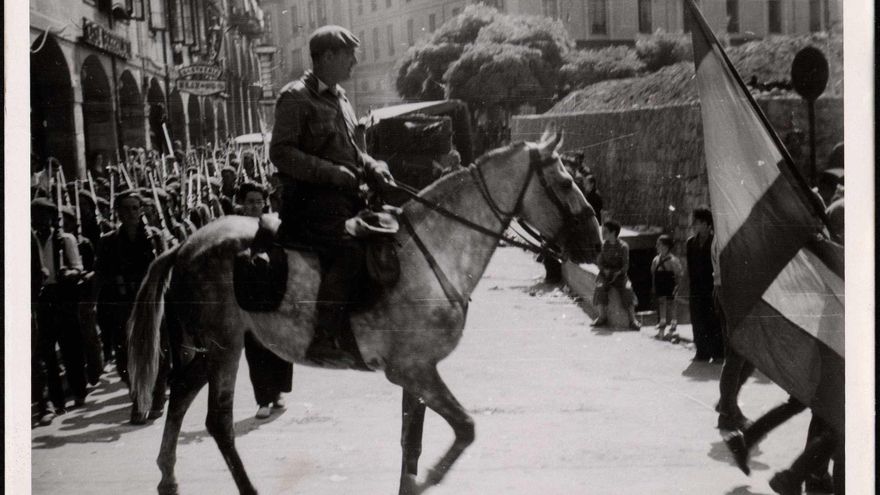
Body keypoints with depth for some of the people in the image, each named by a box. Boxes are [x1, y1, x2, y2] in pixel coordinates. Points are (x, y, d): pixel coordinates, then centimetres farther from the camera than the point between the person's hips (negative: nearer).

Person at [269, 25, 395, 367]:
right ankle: (325, 341, -27)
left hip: (343, 196, 9)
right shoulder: (296, 97, -6)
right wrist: (330, 172, -21)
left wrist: (372, 168, 8)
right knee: (349, 249, -29)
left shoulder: (339, 98, 20)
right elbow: (280, 152, -14)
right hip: (309, 199, -9)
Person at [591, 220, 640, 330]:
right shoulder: (603, 245, 5)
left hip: (619, 274, -2)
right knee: (600, 288, -28)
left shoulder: (623, 246, -4)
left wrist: (617, 273, -22)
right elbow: (599, 262, 5)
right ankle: (602, 317, -18)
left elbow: (626, 265, -5)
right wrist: (605, 270, -15)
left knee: (627, 290, -29)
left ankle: (633, 319, -25)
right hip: (605, 273, 2)